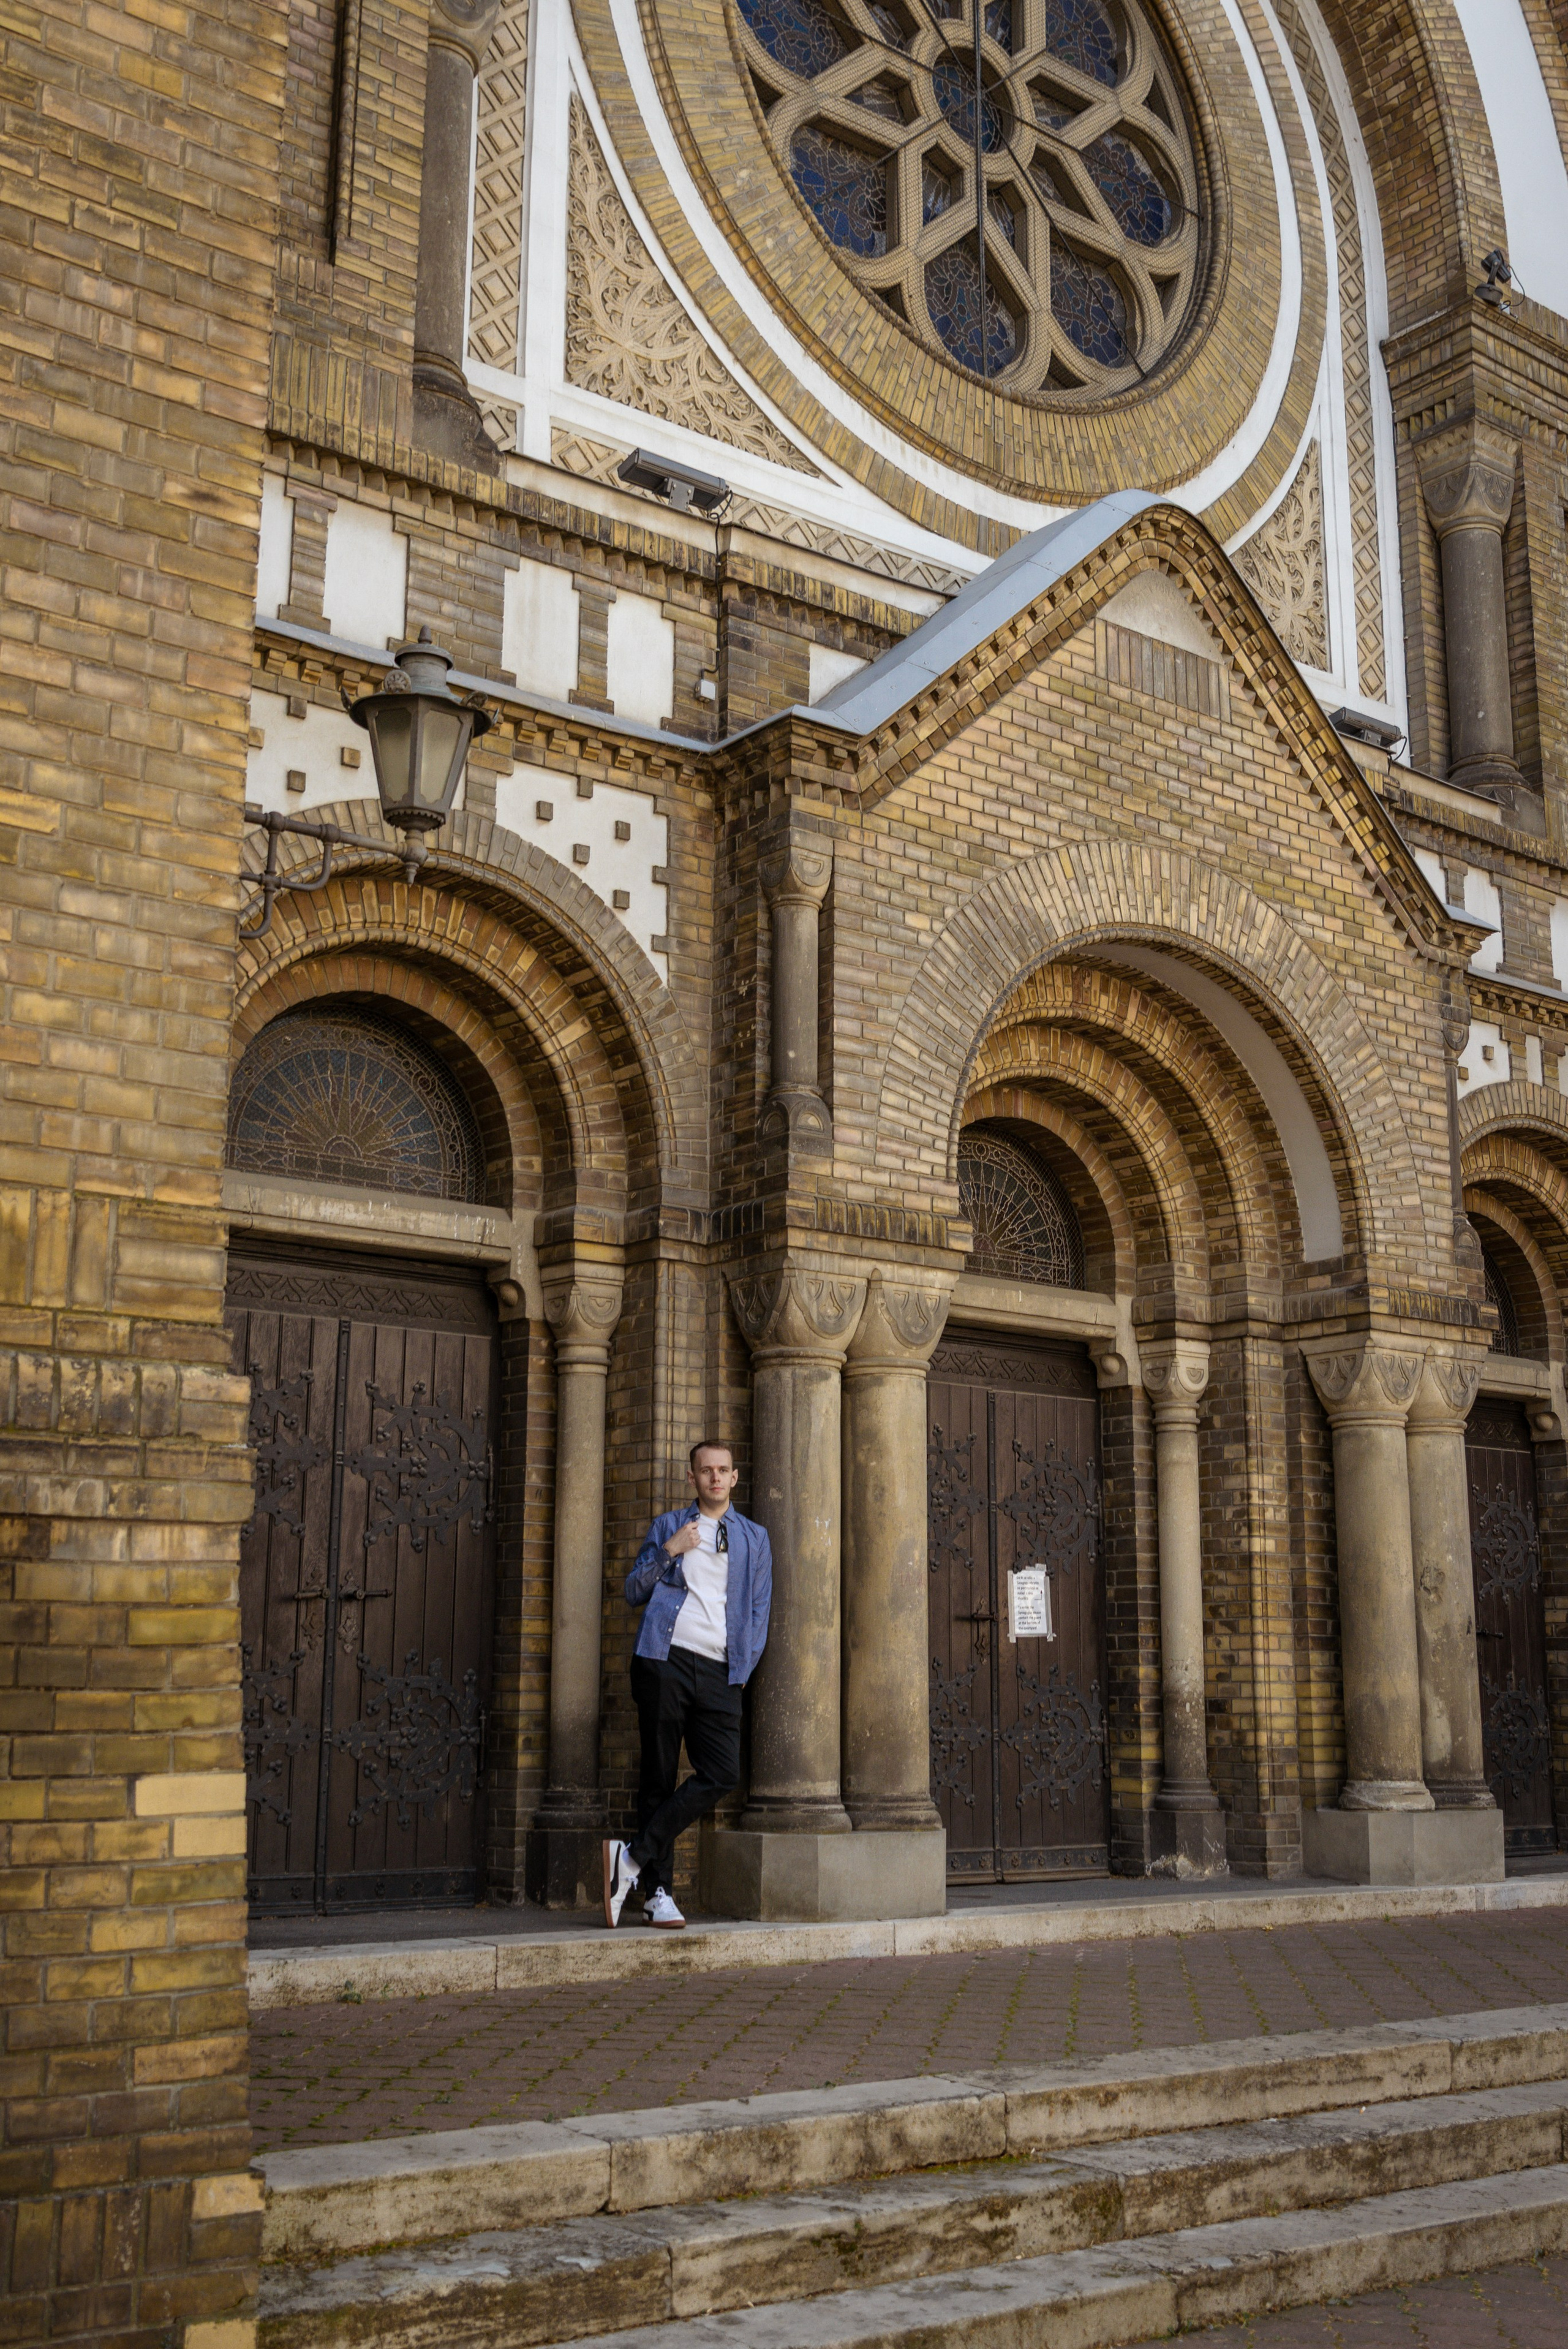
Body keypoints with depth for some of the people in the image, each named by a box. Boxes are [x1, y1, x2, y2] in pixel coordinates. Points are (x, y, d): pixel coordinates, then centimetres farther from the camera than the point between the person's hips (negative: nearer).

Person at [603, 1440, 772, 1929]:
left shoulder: (754, 1538, 18)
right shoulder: (668, 1526, 15)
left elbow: (759, 1611, 17)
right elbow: (634, 1593, 11)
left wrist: (744, 1667, 4)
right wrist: (668, 1552, -4)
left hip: (720, 1673, 2)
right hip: (666, 1662, -1)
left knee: (722, 1773, -15)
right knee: (659, 1776, -1)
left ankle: (634, 1856, -7)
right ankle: (658, 1892, 6)